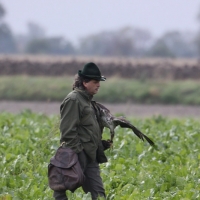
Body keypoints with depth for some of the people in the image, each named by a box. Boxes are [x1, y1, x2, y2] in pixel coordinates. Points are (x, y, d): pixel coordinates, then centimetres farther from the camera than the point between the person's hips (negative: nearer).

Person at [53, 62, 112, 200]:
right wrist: (74, 154, -20)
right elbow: (68, 131, -17)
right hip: (78, 157, -10)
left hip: (90, 157, 10)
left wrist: (102, 144, 15)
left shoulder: (88, 101, 18)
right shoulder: (73, 100, -11)